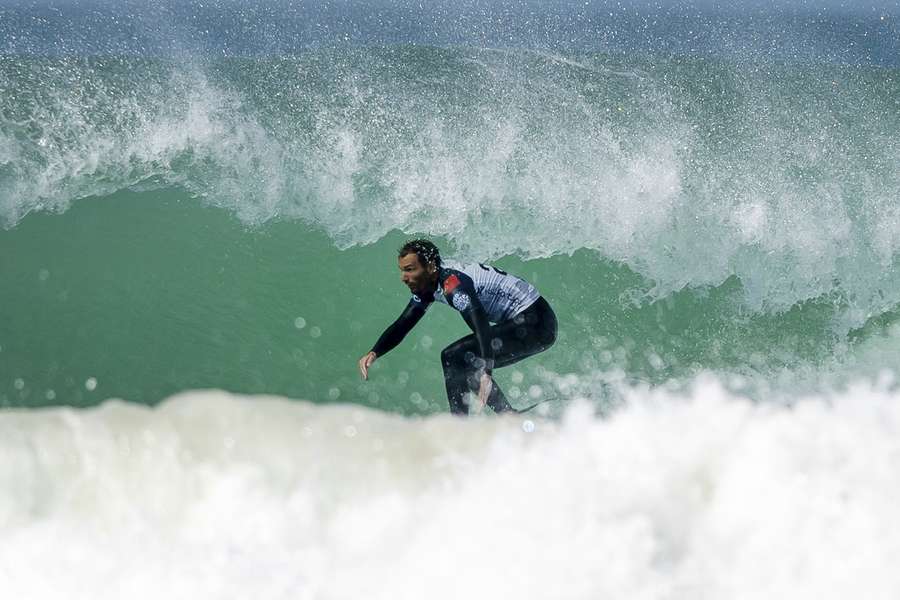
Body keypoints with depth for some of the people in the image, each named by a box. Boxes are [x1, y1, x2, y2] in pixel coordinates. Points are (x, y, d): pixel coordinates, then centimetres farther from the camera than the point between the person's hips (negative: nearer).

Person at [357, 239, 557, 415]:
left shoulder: (452, 283, -25)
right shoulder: (427, 284, 5)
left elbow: (481, 326, -38)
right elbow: (401, 326, 11)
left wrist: (486, 374, -49)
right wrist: (374, 353, -5)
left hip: (535, 322, -10)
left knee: (455, 357, -18)